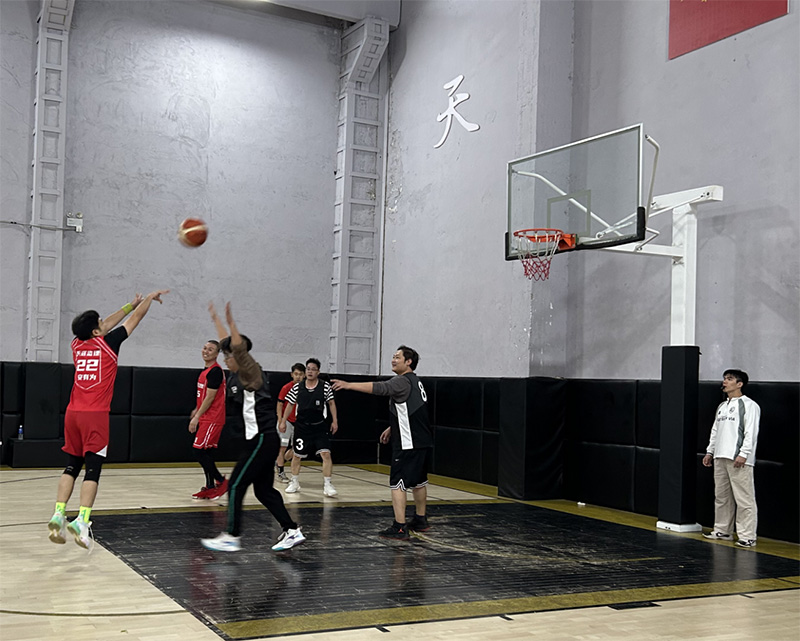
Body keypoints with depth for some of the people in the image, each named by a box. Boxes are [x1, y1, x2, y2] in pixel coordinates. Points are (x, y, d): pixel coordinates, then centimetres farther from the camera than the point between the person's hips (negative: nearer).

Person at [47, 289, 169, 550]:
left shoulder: (77, 344, 11)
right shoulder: (107, 343, -4)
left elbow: (105, 327, 27)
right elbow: (135, 319, 8)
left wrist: (131, 304, 37)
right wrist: (151, 297, 24)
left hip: (73, 413, 6)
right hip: (95, 415, -6)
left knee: (71, 467, 12)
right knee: (92, 469, -5)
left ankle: (59, 515, 2)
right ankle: (82, 520, -17)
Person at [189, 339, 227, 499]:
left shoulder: (215, 371, -15)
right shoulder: (206, 371, 15)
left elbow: (210, 397, -18)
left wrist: (197, 417, -15)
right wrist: (197, 410, 24)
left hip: (212, 419, -10)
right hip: (206, 418, 10)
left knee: (200, 452, -10)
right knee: (205, 453, 10)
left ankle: (221, 481, -1)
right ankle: (210, 487, 15)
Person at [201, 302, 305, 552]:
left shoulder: (251, 373, -12)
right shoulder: (236, 376, 12)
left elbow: (240, 347, -31)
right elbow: (226, 343, 23)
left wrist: (230, 322, -36)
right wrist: (216, 319, 28)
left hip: (262, 439, -9)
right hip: (259, 439, 9)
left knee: (235, 486, -4)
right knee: (263, 489, 11)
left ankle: (232, 537, 3)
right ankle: (292, 531, 13)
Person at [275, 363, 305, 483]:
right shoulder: (286, 388, -11)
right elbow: (279, 405, -8)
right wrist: (280, 422, -15)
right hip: (286, 421, -4)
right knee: (283, 447, 0)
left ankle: (280, 462, 28)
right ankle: (281, 473, 11)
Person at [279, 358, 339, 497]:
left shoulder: (325, 386, -4)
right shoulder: (297, 387, -1)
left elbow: (331, 403, 3)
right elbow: (290, 404, 8)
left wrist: (334, 421, -3)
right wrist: (283, 421, 6)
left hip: (319, 427, -1)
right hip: (302, 427, 1)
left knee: (326, 453, -13)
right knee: (297, 455, 10)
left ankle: (327, 484, -5)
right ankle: (294, 482, 29)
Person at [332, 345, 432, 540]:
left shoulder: (403, 382, -14)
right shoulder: (415, 382, 16)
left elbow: (379, 388, -30)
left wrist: (349, 385, -34)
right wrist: (392, 428, 26)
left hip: (408, 444, -10)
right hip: (423, 442, 10)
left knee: (397, 484, -8)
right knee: (418, 481, 21)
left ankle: (399, 528, -10)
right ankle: (420, 520, 34)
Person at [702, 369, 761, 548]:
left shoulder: (749, 405, -4)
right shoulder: (722, 406, 21)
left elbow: (751, 432, -12)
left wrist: (743, 454, -19)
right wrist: (710, 451, 20)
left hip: (738, 460, -8)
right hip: (720, 458, 8)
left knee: (744, 499, -8)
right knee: (721, 496, 13)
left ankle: (747, 536, -6)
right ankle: (722, 531, 23)